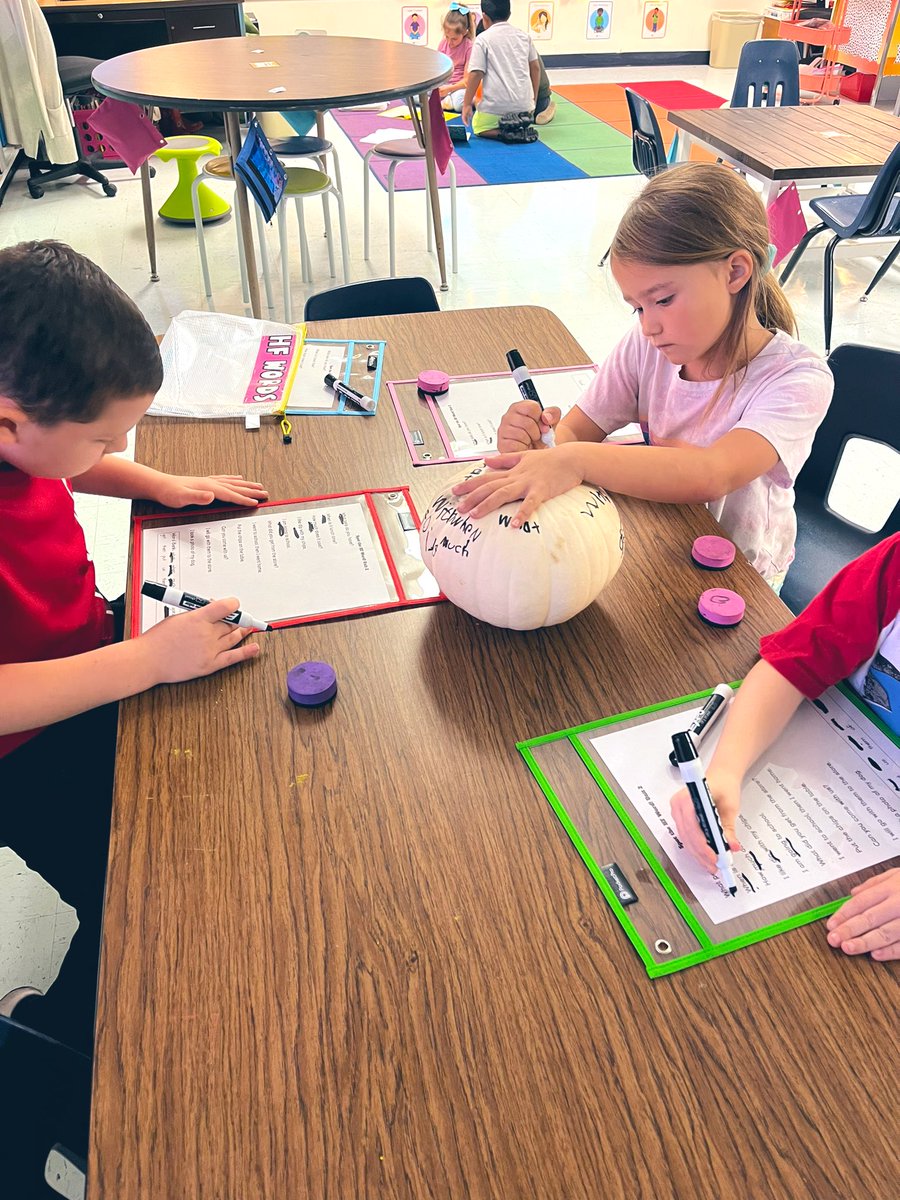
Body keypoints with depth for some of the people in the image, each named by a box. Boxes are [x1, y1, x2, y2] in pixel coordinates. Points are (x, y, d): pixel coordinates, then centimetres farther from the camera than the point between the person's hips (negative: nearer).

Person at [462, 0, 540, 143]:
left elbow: (475, 74, -10)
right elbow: (535, 68, 13)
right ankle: (522, 127, 0)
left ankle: (507, 132, -11)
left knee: (478, 128, 19)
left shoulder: (483, 39, -5)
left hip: (496, 105, -6)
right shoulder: (523, 35, 9)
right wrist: (534, 98, 24)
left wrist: (467, 104, -3)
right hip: (524, 103, 6)